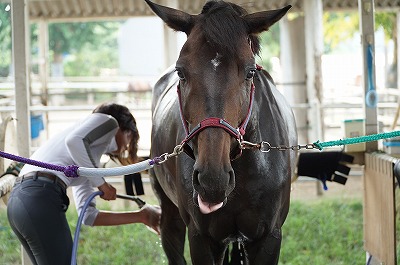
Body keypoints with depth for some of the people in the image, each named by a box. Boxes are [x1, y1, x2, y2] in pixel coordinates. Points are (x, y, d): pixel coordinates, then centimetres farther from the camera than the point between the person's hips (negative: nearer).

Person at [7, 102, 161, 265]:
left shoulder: (86, 165, 32)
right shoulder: (108, 121, 10)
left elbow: (89, 215, 24)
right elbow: (74, 141, -12)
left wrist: (141, 217, 30)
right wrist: (101, 183, -5)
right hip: (41, 198, -9)